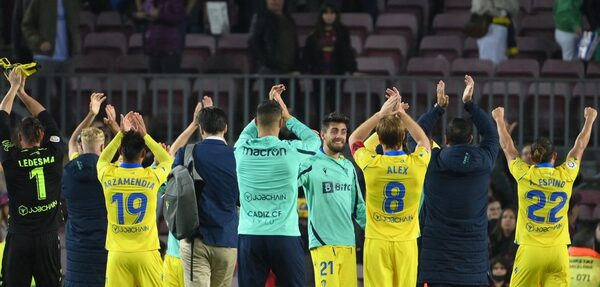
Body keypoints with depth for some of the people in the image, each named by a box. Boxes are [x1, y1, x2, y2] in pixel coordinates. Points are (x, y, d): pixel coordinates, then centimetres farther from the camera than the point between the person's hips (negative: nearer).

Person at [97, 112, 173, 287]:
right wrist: (144, 135, 18)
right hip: (146, 252, -1)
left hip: (117, 254, 1)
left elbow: (102, 160, 24)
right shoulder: (152, 177, -6)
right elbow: (167, 160, 18)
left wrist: (121, 134, 21)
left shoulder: (108, 175, -2)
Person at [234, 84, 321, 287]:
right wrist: (287, 115, 24)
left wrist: (268, 106, 31)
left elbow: (247, 133, 27)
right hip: (285, 235, -2)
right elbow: (314, 140, 19)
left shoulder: (242, 150, 0)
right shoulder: (291, 150, -5)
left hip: (249, 235, 2)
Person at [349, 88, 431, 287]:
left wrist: (381, 114, 13)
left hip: (377, 243, -1)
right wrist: (402, 113, 20)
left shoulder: (371, 164, -9)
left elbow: (354, 139, 14)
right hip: (406, 242, 1)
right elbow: (424, 140, 20)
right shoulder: (417, 163, -5)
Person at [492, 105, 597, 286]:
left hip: (530, 250, -1)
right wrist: (589, 119, 35)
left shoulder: (525, 175, -3)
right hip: (558, 251, 1)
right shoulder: (566, 175, 1)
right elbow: (579, 147, 18)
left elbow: (507, 147, 14)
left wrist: (499, 119, 31)